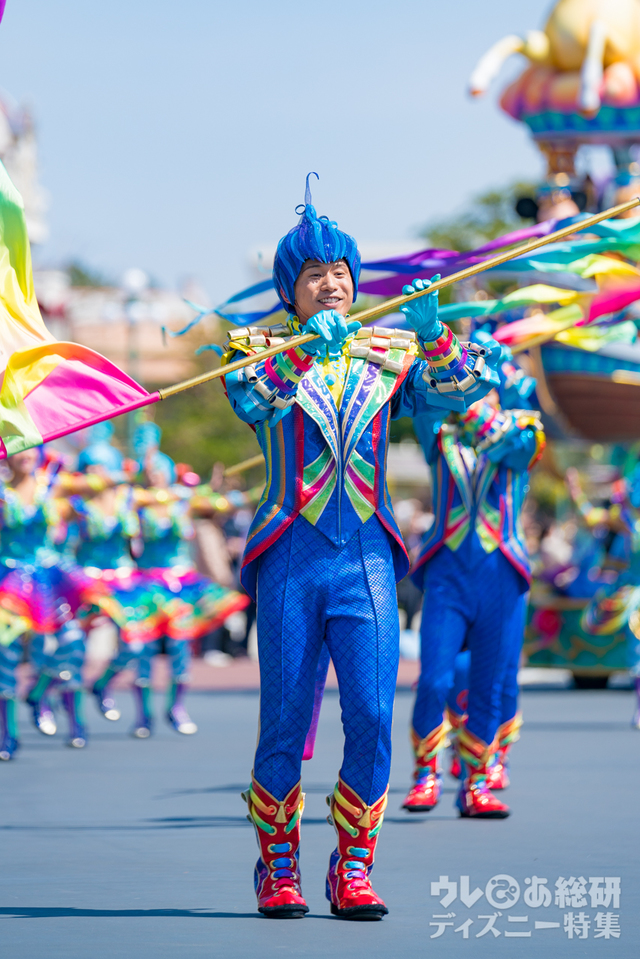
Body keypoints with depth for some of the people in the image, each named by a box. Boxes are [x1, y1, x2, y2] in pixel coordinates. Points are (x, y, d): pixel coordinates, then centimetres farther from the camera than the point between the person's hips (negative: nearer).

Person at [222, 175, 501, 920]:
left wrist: (433, 336, -19)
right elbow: (247, 396, -15)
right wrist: (306, 349, -27)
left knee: (371, 717, -8)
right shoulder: (261, 348, 7)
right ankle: (278, 869, 14)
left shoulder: (388, 355, 13)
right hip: (290, 556, -2)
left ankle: (353, 871, 3)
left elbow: (464, 389, -2)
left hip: (367, 557, 2)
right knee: (285, 722, -1)